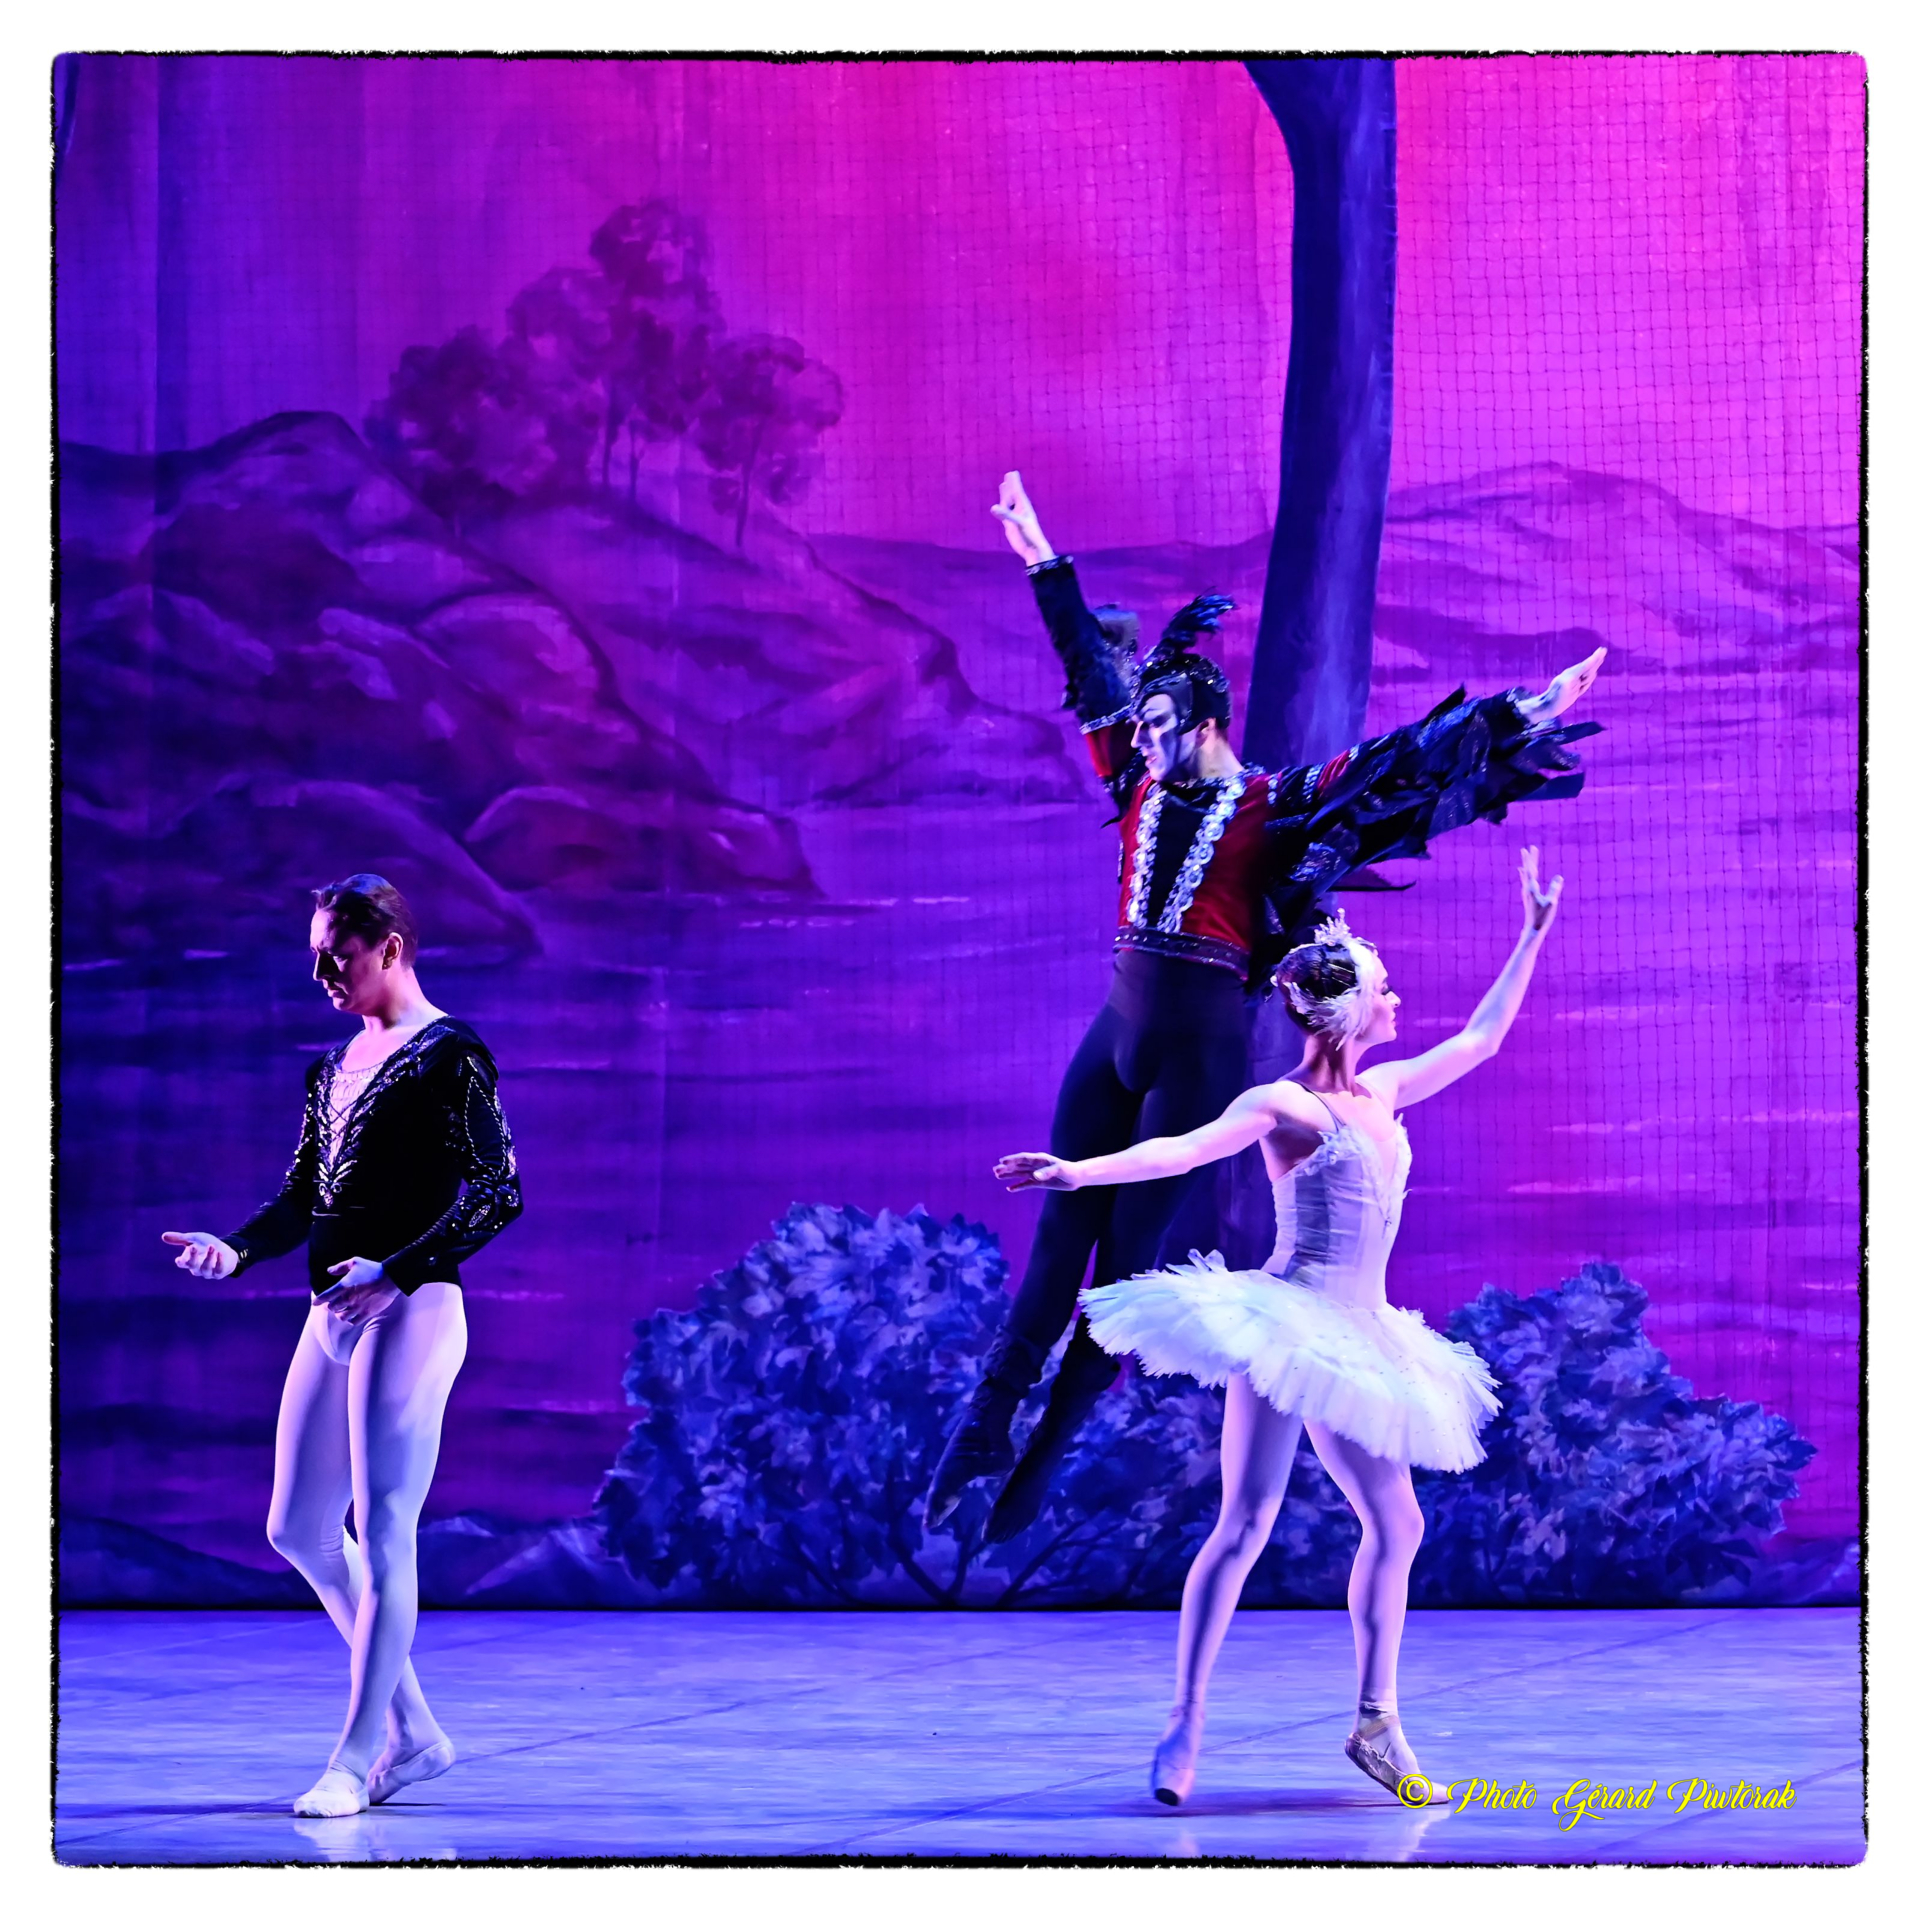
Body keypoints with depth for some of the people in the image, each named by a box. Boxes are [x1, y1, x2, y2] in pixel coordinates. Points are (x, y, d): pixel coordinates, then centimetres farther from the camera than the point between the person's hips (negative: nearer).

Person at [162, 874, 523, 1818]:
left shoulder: (448, 1056, -7)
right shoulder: (336, 1066, 17)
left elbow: (497, 1194, -14)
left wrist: (396, 1271, -24)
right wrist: (234, 1248, -1)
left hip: (410, 1311, -9)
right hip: (332, 1314, 9)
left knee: (382, 1535, -7)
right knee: (299, 1530, 9)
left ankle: (356, 1762, -1)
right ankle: (413, 1731, 19)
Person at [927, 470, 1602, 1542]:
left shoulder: (1271, 809, -3)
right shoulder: (1146, 793, 11)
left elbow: (1401, 765, -7)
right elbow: (1093, 674, 19)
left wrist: (1517, 721, -11)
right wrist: (1046, 565, 26)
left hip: (1201, 1048, -5)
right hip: (1116, 1033, 5)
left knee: (1135, 1248, -2)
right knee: (1062, 1232, 2)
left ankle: (1047, 1451, 2)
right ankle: (988, 1425, 2)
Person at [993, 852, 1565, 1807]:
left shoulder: (1383, 1094, 13)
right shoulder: (1284, 1105, -8)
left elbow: (1477, 1041, 25)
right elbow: (1183, 1149, -20)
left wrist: (1532, 936, 28)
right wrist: (1077, 1170, -35)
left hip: (1356, 1336, 8)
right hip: (1288, 1325, -8)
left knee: (1397, 1525, 8)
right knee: (1246, 1524, -12)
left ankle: (1376, 1722, 17)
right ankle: (1184, 1726, -11)